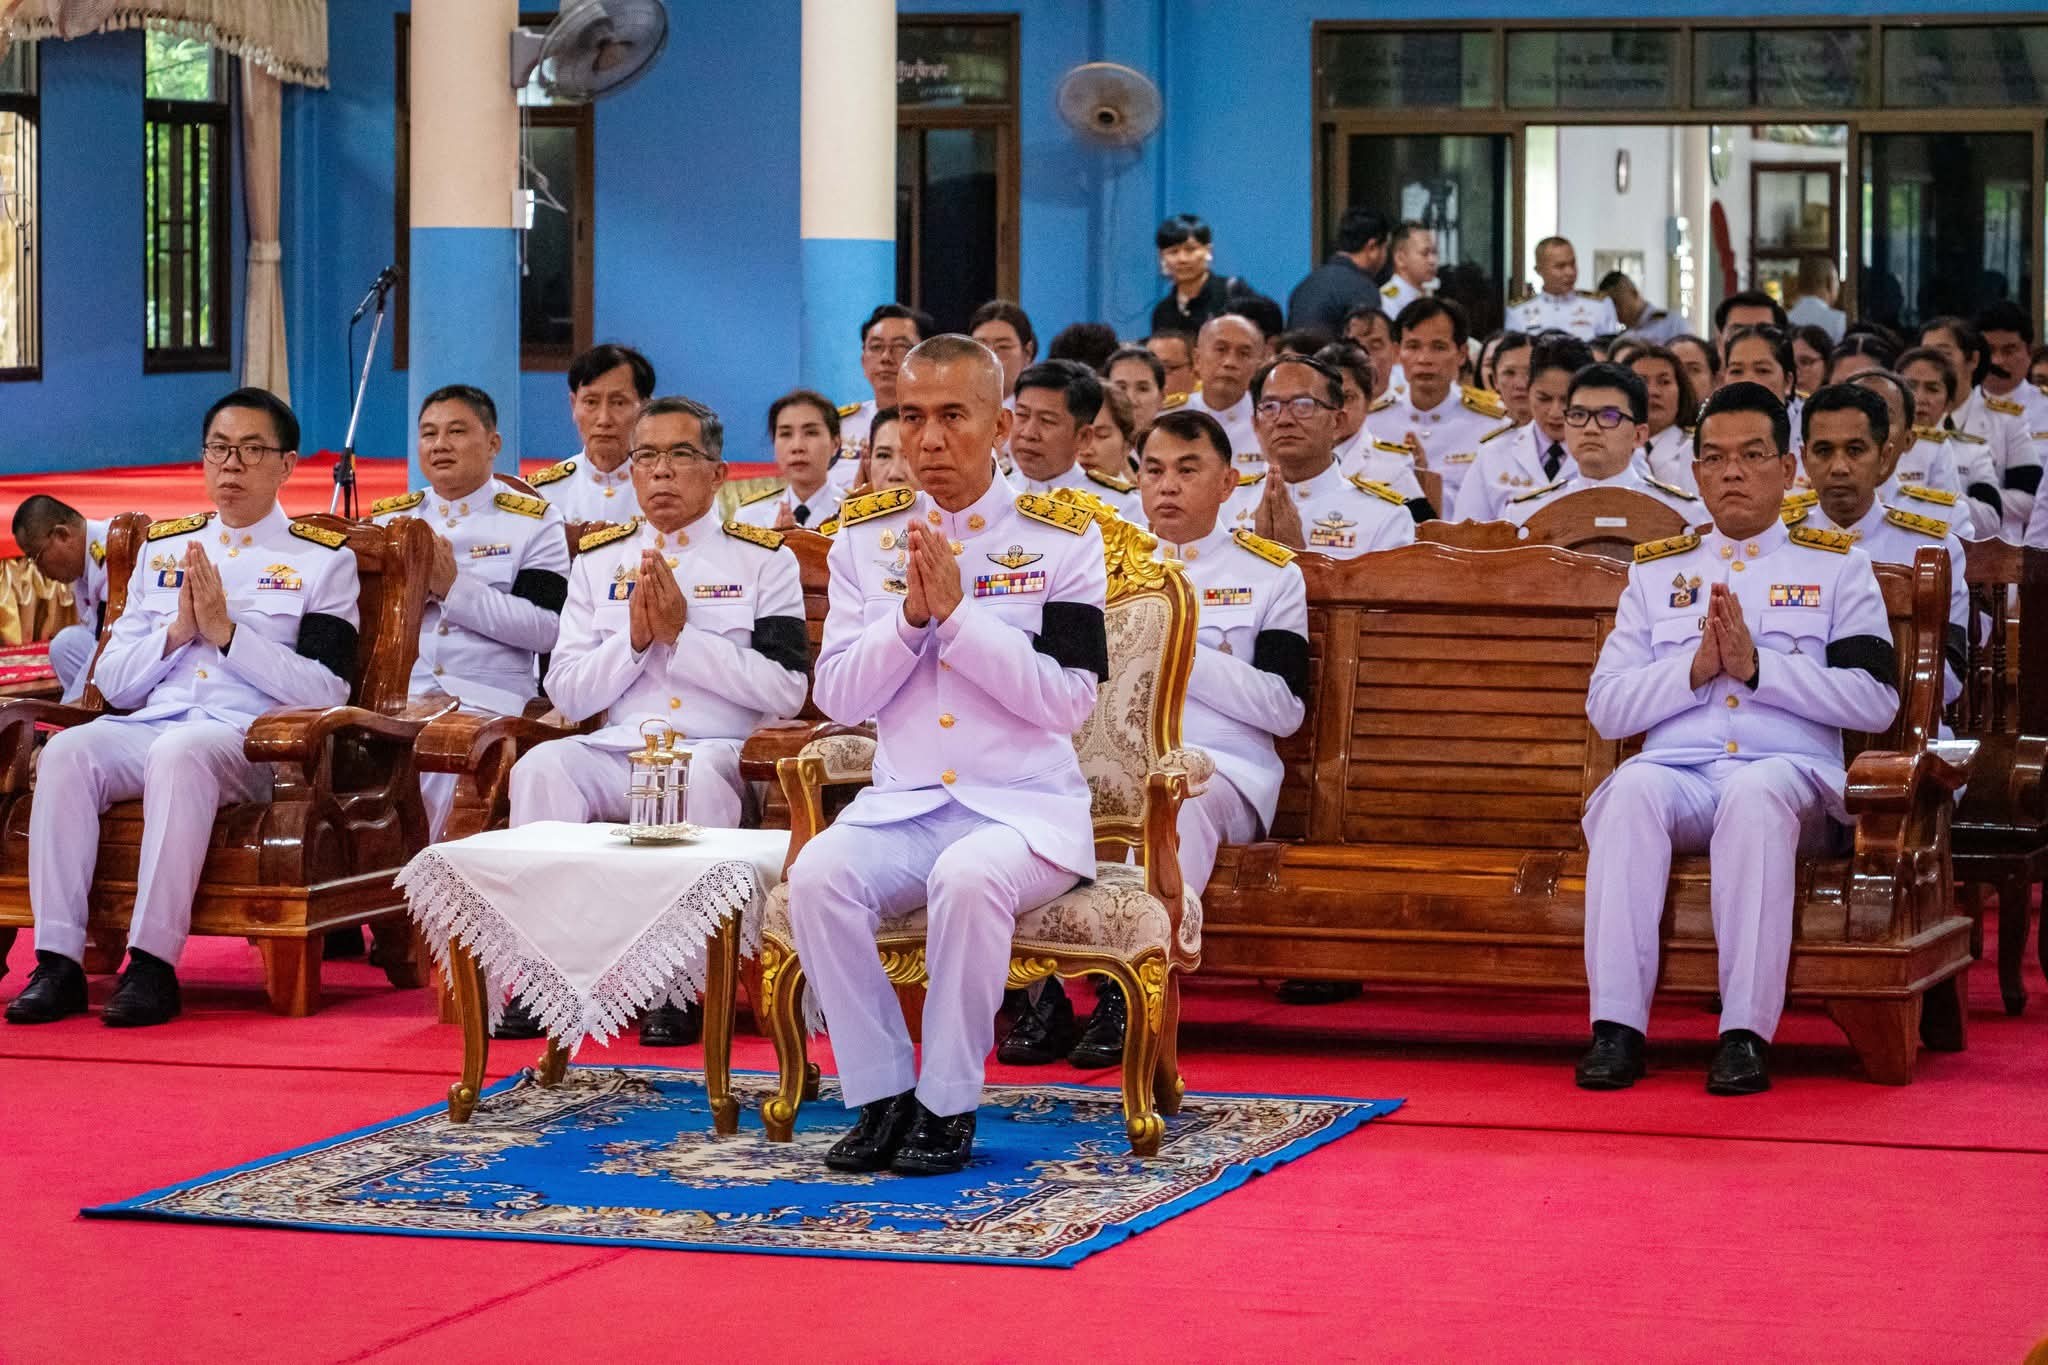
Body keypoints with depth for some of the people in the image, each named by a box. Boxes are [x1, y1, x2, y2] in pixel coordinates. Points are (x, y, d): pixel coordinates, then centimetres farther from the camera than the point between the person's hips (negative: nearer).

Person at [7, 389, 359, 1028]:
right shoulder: (161, 549, 22)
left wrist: (226, 632, -8)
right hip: (150, 726, 4)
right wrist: (176, 631, -1)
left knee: (179, 753, -38)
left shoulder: (323, 560, 10)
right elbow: (113, 684, 17)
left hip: (255, 739, -4)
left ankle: (154, 963, -37)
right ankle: (58, 961, -30)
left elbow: (326, 692, -4)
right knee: (67, 750, -28)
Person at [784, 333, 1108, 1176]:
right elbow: (838, 697, 4)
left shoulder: (1062, 538, -1)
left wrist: (957, 611, -15)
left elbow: (1069, 701, -9)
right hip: (901, 806, 3)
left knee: (969, 877, -36)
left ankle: (948, 1106, -21)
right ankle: (881, 1096, -15)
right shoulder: (864, 536, 9)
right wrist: (911, 615, -11)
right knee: (817, 875, -28)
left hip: (1028, 810, -3)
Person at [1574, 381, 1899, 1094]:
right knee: (1633, 788, -34)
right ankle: (1616, 1025, -36)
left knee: (1756, 793, -38)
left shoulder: (1836, 566, 16)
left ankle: (1746, 1032, -40)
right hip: (1678, 770, 2)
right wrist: (1696, 669, -4)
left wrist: (1759, 666, -7)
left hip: (1790, 773, -2)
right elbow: (1606, 708, 12)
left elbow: (1876, 701, 2)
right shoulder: (1657, 570, 23)